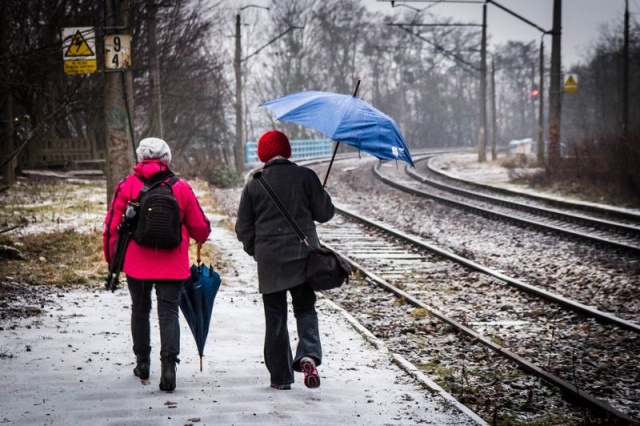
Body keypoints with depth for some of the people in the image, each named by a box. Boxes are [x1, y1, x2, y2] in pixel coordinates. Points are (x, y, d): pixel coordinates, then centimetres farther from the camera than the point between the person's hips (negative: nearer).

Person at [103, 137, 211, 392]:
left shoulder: (127, 186, -3)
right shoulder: (181, 189, -2)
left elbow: (113, 226, -2)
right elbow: (200, 227, 5)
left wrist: (112, 258, 11)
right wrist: (201, 237, 29)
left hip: (137, 264, 1)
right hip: (172, 265, 0)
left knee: (140, 309, 18)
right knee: (169, 313, 0)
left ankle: (143, 362, 27)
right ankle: (168, 365, -15)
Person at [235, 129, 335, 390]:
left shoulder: (254, 185, 0)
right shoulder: (305, 177, -4)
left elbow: (243, 228, 5)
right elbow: (325, 213, -1)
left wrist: (255, 251, 22)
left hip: (269, 260, 0)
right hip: (303, 255, 0)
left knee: (275, 317, 9)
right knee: (305, 309, 11)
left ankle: (280, 376, 9)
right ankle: (308, 355, -16)